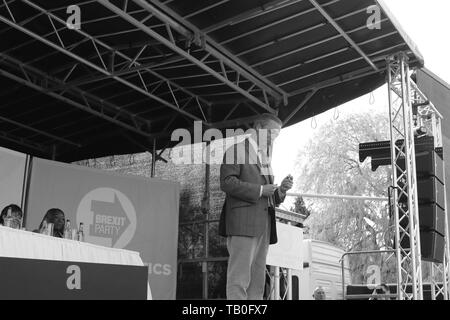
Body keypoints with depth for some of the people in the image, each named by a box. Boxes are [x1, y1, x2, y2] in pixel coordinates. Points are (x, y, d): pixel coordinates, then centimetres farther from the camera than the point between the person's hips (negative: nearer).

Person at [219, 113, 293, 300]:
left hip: (263, 225, 8)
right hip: (243, 223, -8)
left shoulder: (265, 158, 28)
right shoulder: (237, 151, 2)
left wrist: (281, 190, 8)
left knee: (258, 281, 5)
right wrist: (259, 190, -13)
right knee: (239, 279, -11)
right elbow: (227, 183, -12)